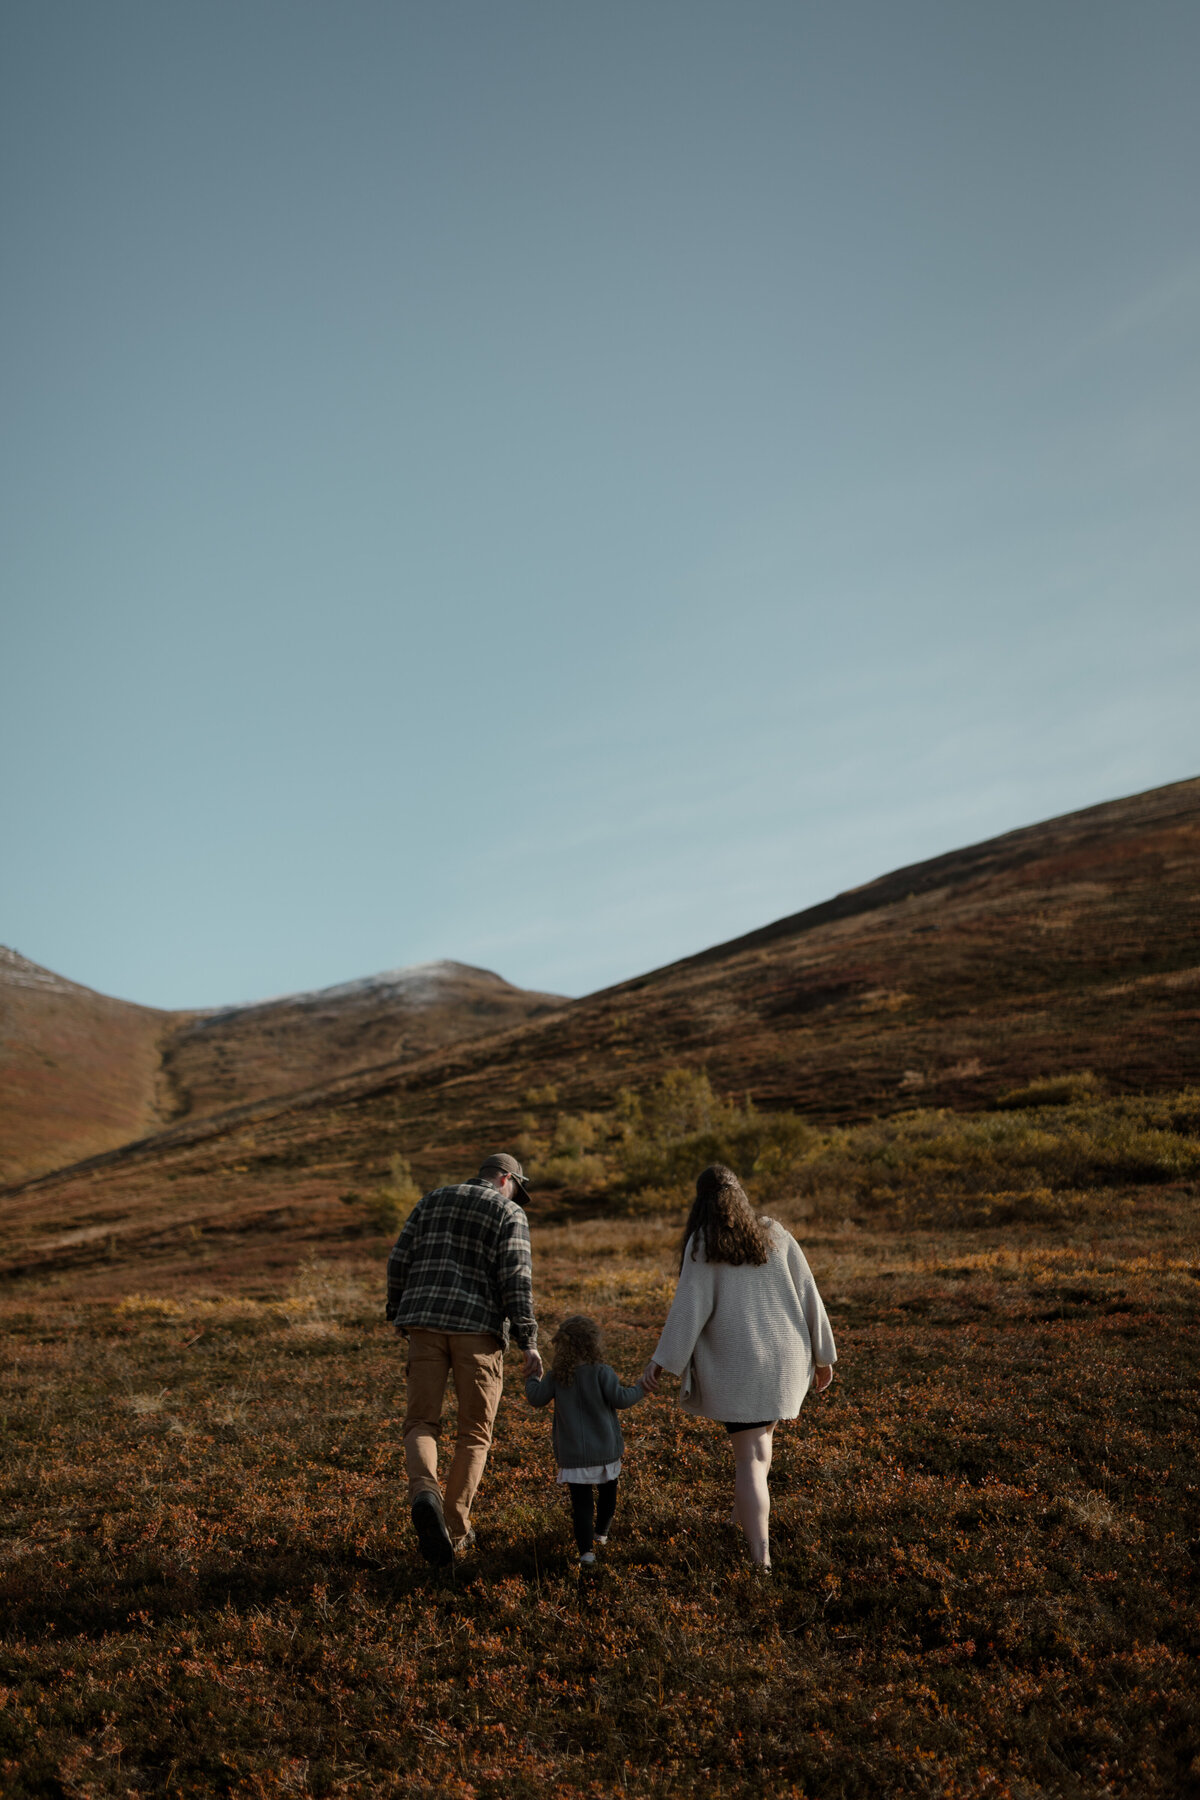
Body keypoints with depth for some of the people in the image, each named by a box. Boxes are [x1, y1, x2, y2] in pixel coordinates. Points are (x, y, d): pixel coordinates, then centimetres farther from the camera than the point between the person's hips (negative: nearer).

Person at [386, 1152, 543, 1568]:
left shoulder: (432, 1201, 16)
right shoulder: (509, 1215, 4)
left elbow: (399, 1261, 10)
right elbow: (516, 1279, -9)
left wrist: (399, 1315, 21)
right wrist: (529, 1341, -7)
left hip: (427, 1323, 3)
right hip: (479, 1329, -3)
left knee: (421, 1423, 6)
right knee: (474, 1433, 11)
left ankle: (424, 1493, -24)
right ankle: (454, 1531, 9)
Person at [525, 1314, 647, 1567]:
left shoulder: (556, 1376, -5)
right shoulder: (602, 1372, -14)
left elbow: (536, 1398, -1)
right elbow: (619, 1398, -16)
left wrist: (532, 1378, 18)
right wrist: (639, 1389, 1)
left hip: (573, 1455, 1)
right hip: (605, 1450, -1)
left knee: (581, 1501, 4)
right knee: (607, 1492, 24)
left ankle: (585, 1550, -6)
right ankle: (600, 1532, 40)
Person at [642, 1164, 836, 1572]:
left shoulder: (702, 1245, -7)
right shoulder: (775, 1235, 2)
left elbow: (690, 1306, -14)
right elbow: (807, 1296, 2)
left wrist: (661, 1361, -11)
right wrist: (823, 1355, 10)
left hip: (735, 1362, -4)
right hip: (784, 1360, 4)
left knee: (749, 1457, 3)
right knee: (760, 1434, 27)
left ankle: (761, 1554, -6)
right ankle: (742, 1512, 41)